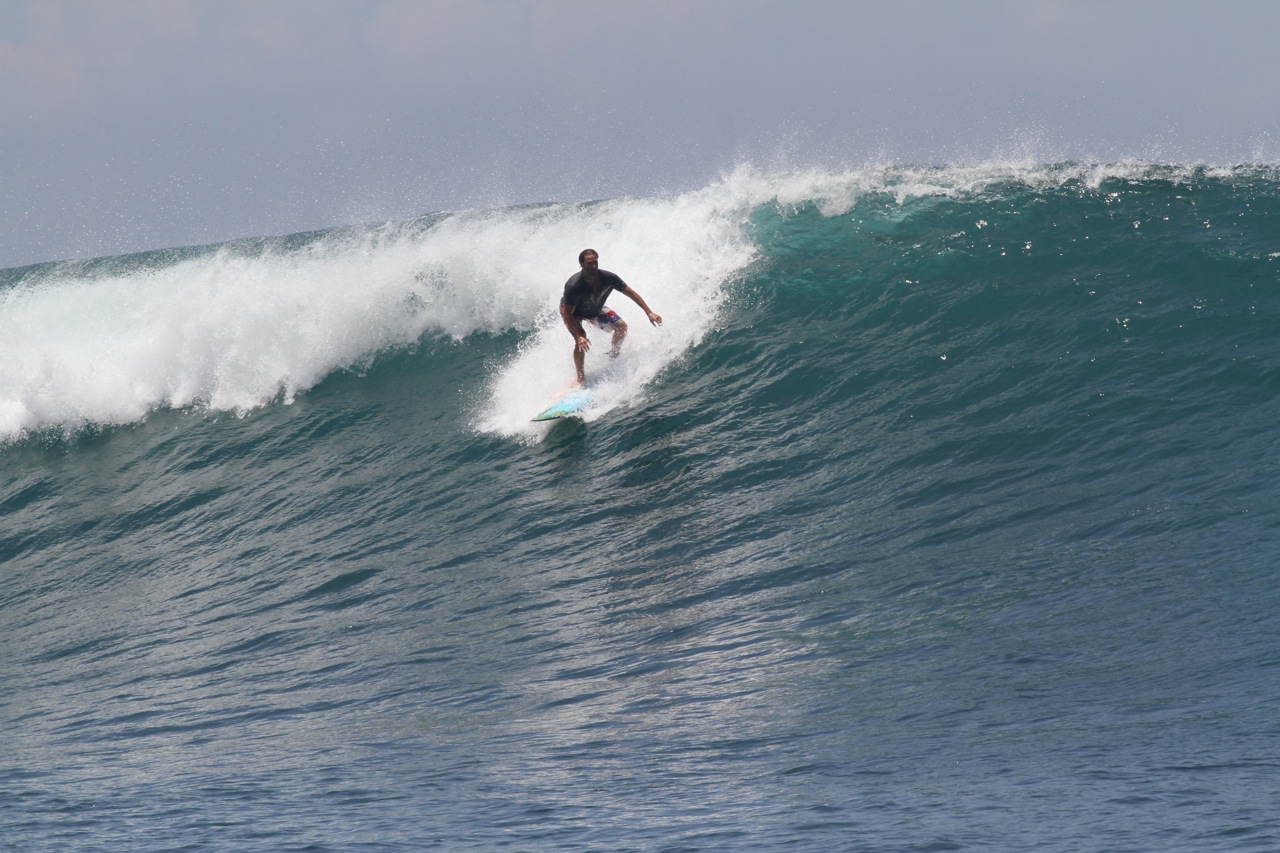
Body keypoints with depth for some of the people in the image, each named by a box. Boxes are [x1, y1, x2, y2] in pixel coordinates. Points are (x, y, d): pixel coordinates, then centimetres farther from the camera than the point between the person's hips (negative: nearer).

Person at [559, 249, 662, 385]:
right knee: (581, 341, -27)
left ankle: (613, 356, 18)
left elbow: (631, 293, -18)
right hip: (573, 312, -5)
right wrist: (578, 337, -43)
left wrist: (649, 313, -21)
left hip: (595, 309, 5)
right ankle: (580, 378, -15)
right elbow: (568, 314, -33)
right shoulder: (573, 286, -41)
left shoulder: (607, 278, -29)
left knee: (621, 326, -8)